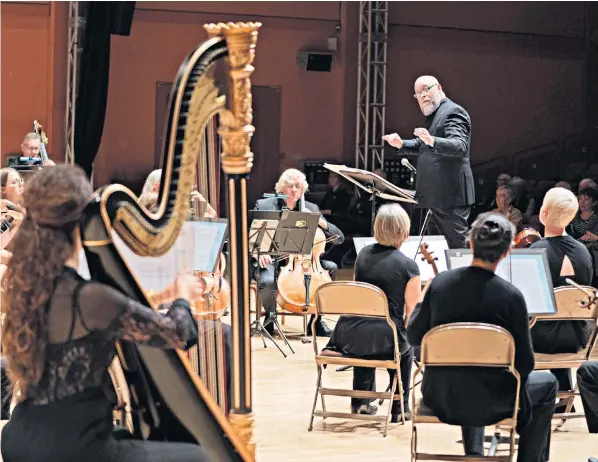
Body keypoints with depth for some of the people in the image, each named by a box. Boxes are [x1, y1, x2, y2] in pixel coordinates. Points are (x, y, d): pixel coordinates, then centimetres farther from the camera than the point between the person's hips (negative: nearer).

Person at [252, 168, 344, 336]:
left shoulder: (311, 209, 11)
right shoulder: (263, 206, 3)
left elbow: (339, 238, 8)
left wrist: (319, 221, -10)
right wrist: (260, 251, -23)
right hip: (272, 260, -4)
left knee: (331, 267, -20)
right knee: (268, 280, -36)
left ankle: (316, 320, -9)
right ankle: (270, 318, -3)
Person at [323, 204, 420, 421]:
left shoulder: (363, 254, 7)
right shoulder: (408, 267, -10)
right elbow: (412, 314, -8)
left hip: (349, 337, 4)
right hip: (383, 340, -4)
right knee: (406, 348, 32)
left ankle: (360, 402, 45)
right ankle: (400, 408, 34)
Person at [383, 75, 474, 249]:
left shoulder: (453, 112, -12)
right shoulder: (433, 114, 19)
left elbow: (460, 146, -27)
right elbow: (423, 146, 32)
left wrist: (432, 141, -43)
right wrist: (401, 144, 14)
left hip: (451, 195, -10)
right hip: (437, 195, 10)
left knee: (457, 244, -10)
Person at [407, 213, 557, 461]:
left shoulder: (440, 282, -9)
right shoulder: (511, 296, -18)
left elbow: (414, 337, 3)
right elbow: (524, 365, -11)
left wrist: (422, 299, 19)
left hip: (439, 398, 4)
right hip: (487, 404, -4)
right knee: (548, 384, 24)